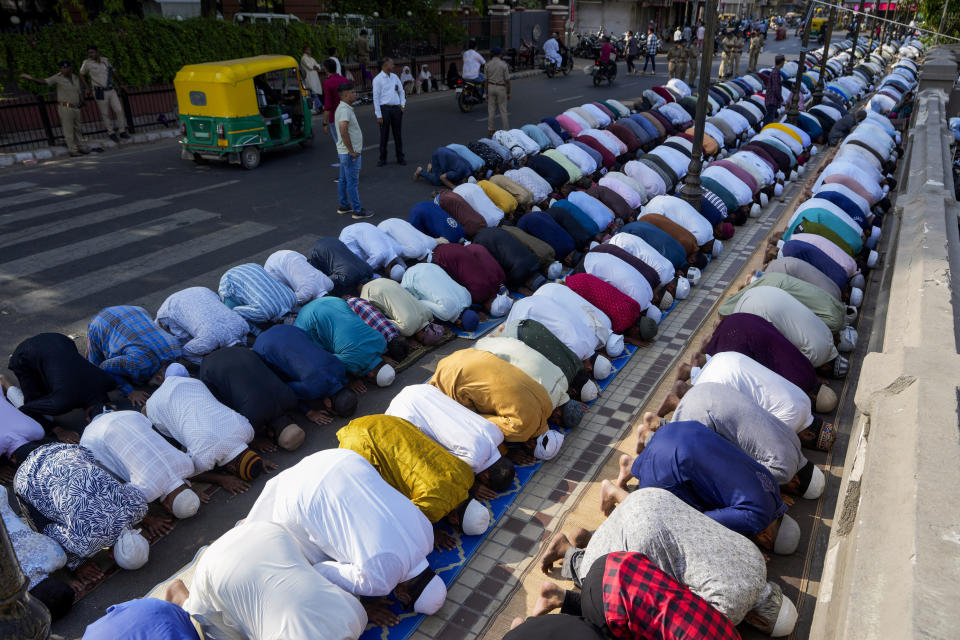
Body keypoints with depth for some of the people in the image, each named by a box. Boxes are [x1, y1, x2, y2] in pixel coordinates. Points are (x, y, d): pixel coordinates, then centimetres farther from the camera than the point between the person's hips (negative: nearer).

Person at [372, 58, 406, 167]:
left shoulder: (395, 77, 11)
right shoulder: (377, 79, -6)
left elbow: (401, 91, 20)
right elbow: (376, 97, -7)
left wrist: (403, 104, 5)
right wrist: (379, 115, -11)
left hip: (396, 108, 5)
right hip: (384, 108, -5)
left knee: (398, 134, 9)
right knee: (384, 135, 1)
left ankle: (400, 158, 18)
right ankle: (382, 158, 11)